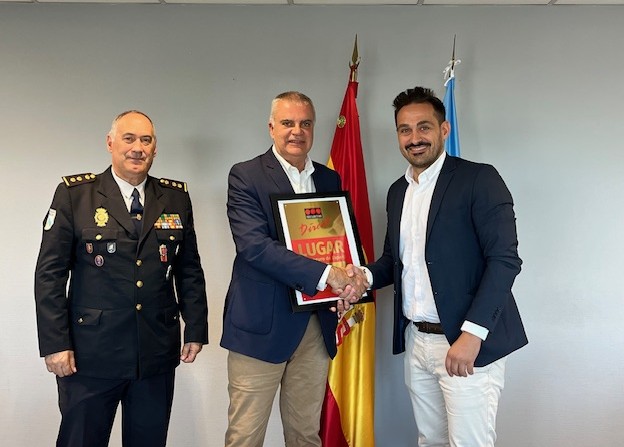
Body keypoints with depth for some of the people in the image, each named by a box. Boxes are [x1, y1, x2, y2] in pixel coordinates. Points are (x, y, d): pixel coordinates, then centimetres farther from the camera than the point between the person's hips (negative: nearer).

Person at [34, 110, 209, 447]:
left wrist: (196, 330, 6)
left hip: (157, 353, 3)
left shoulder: (176, 197, 6)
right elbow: (50, 273, -4)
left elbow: (190, 270, 9)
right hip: (89, 355, -2)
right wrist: (55, 343, -8)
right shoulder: (74, 194, -2)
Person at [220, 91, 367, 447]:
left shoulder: (330, 179, 11)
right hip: (262, 324, -4)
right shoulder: (245, 176, -6)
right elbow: (254, 245, -19)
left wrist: (352, 280, -10)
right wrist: (325, 274, -26)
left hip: (316, 324, 5)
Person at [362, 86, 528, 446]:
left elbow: (505, 259, -16)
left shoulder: (479, 179, -9)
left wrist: (471, 334, -23)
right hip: (416, 340, 6)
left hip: (467, 343, -6)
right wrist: (365, 277, -2)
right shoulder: (398, 191, 12)